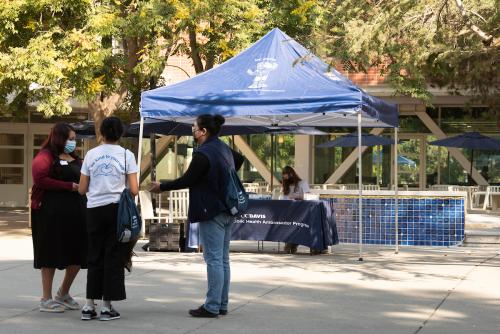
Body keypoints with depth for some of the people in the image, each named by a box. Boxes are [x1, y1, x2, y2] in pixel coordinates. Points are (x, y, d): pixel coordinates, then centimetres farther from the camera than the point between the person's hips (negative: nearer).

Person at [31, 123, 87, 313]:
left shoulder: (75, 159, 19)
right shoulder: (46, 156, -5)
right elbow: (40, 179, -19)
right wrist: (69, 186, -16)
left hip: (75, 211, 7)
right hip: (51, 212, -7)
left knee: (77, 255, 7)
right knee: (51, 254, 1)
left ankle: (63, 294, 27)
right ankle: (47, 299, 11)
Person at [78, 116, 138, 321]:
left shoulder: (91, 155, 4)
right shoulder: (126, 155, -2)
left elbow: (82, 189, 5)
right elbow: (134, 190, -7)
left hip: (94, 210, 2)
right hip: (116, 208, -2)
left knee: (95, 257, 11)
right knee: (114, 258, 5)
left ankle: (89, 306, 11)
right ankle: (107, 307, 6)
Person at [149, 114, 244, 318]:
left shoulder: (203, 153, -17)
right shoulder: (224, 148, 13)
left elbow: (186, 180, -17)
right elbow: (240, 159, 32)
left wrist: (162, 187, -5)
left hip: (212, 212, -9)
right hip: (226, 211, 10)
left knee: (214, 259, -8)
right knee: (223, 259, 12)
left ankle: (212, 307, -6)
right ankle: (222, 305, 17)